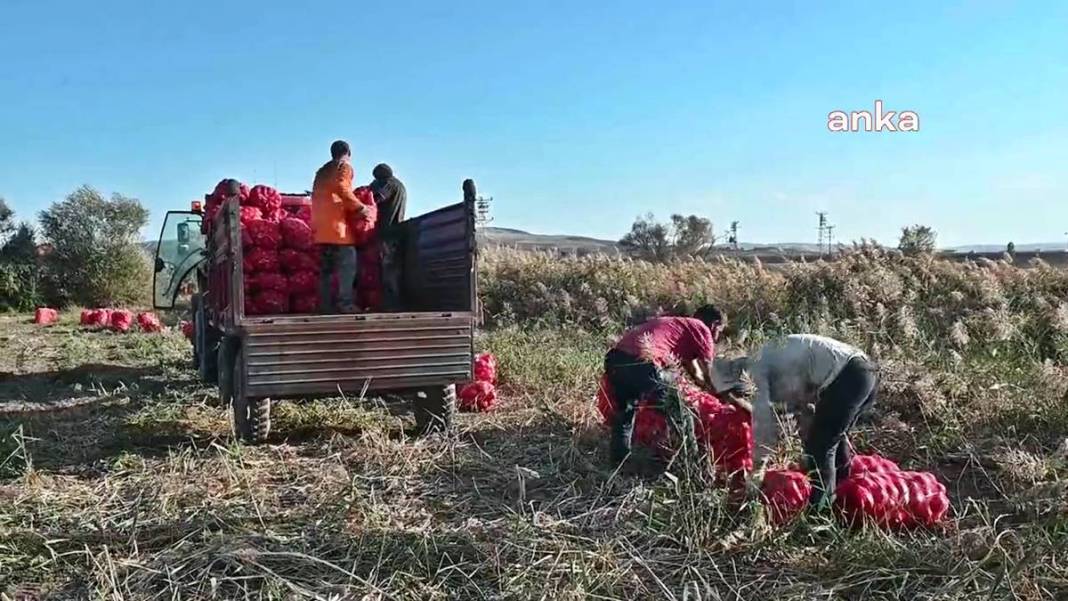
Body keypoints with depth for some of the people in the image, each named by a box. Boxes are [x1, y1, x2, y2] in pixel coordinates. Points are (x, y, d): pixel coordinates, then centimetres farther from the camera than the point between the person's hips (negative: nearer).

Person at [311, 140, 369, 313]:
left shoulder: (322, 171, 27)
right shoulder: (344, 167, 3)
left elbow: (317, 196, 23)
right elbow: (342, 189, -14)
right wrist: (360, 208, -11)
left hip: (320, 225, 8)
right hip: (336, 223, -8)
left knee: (327, 266, 8)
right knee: (347, 263, -9)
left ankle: (325, 304, 4)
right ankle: (344, 303, -17)